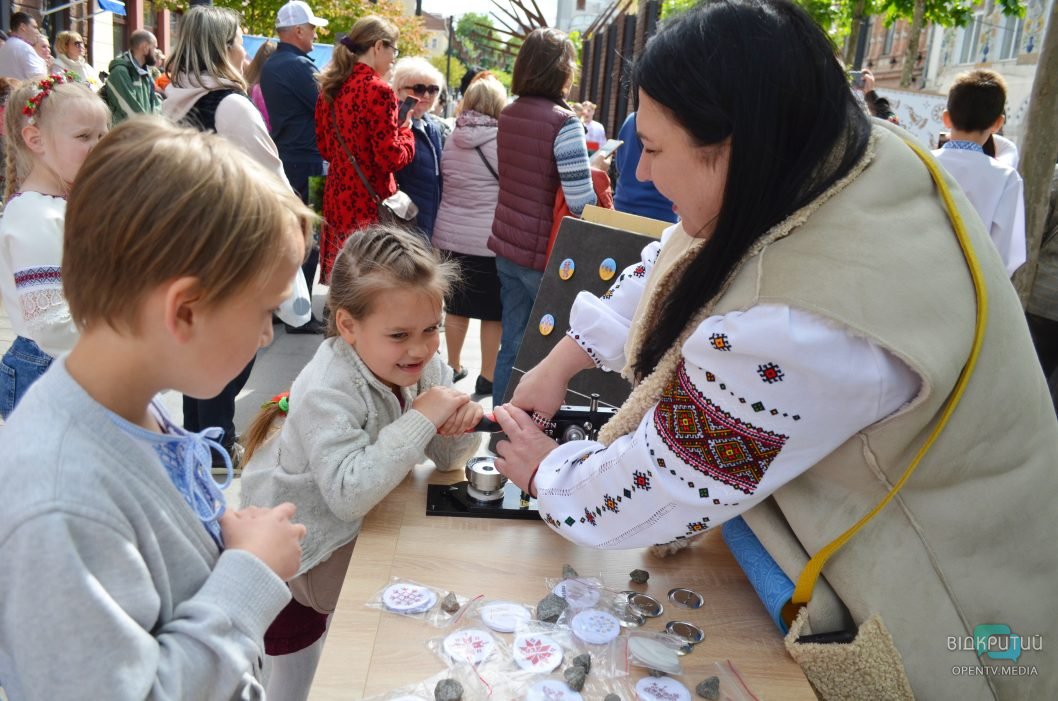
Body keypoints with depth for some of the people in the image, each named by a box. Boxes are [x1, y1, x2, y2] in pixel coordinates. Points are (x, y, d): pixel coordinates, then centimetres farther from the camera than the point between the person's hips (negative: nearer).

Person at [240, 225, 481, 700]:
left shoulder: (423, 364, -14)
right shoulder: (327, 393, -32)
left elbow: (447, 460, -6)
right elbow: (349, 496, -43)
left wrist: (460, 424, -28)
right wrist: (421, 418, -42)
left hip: (361, 523, 6)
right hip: (293, 548, -5)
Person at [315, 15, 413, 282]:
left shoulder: (331, 87, 10)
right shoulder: (377, 90, -14)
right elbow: (391, 158, -15)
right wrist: (406, 133, 2)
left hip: (336, 198, 8)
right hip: (368, 203, -8)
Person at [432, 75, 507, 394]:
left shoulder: (452, 139, 5)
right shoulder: (501, 140, -12)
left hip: (450, 234, 6)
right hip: (490, 239, -6)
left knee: (456, 305, 16)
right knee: (494, 311, 5)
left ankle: (453, 366, 27)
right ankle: (488, 377, 12)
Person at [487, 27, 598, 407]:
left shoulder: (508, 114, 7)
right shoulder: (564, 122, -17)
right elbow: (581, 203, -21)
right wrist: (595, 172, 0)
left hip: (506, 246, 7)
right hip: (544, 252, -7)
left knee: (512, 344, 15)